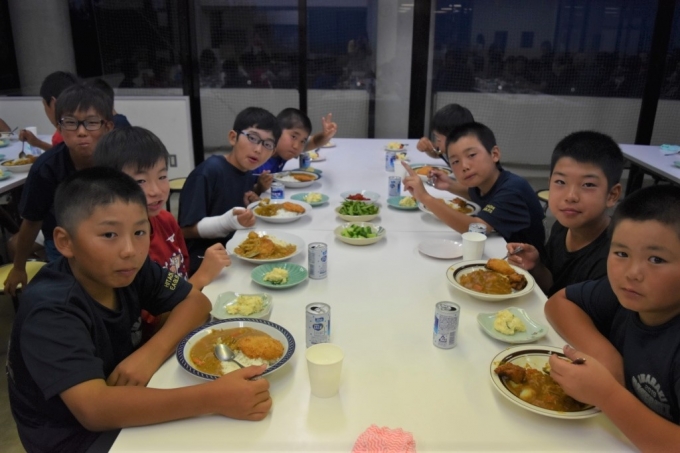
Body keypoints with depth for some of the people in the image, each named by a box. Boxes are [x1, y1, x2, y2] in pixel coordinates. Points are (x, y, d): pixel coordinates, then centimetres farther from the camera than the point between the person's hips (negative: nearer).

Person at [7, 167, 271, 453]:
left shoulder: (131, 269, -12)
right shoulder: (50, 311, -29)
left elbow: (196, 301, -5)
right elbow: (93, 408, -39)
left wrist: (153, 352, -25)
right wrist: (213, 398, -47)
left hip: (125, 415, 6)